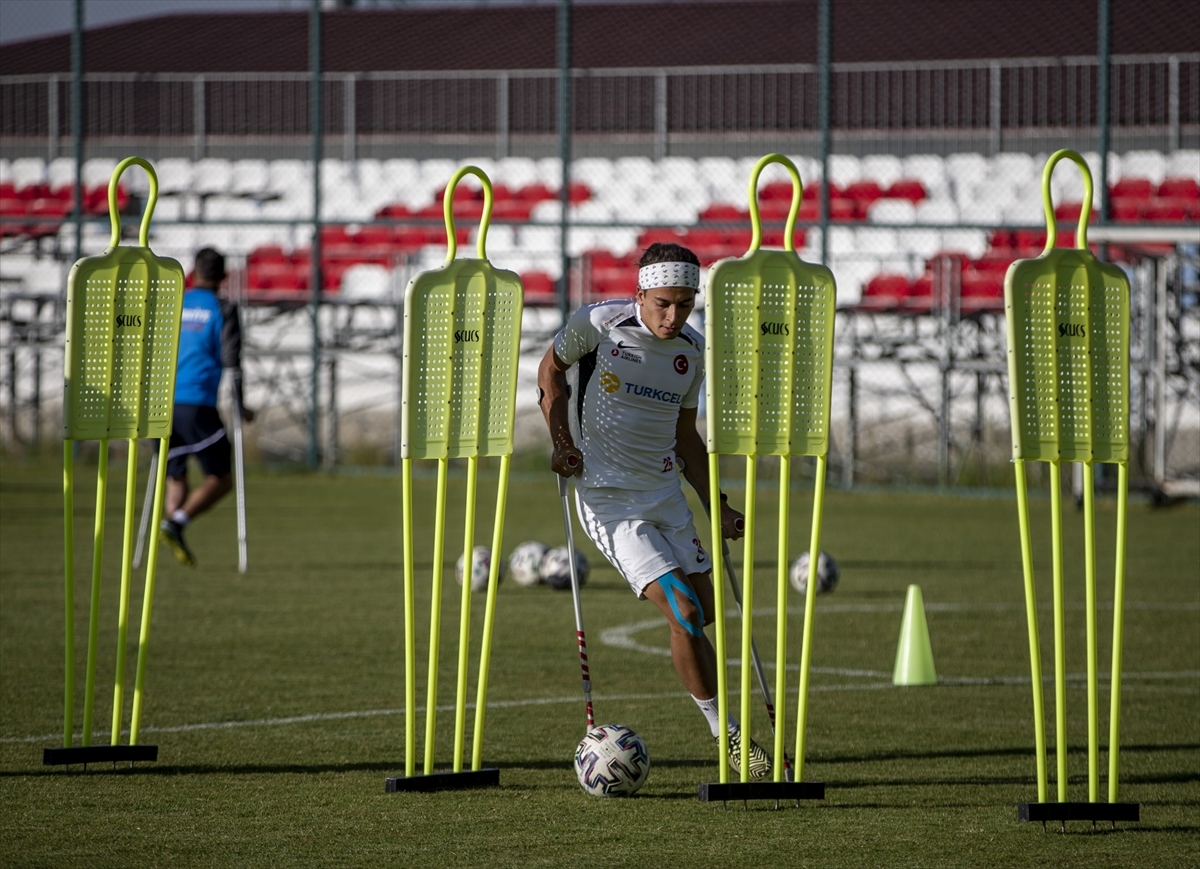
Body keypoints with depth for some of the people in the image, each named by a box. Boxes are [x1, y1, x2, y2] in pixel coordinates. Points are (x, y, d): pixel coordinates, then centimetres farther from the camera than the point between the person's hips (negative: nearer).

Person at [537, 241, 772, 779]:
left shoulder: (693, 352, 4)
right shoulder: (598, 325, -12)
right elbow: (551, 370, 6)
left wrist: (718, 508, 13)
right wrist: (561, 441, -6)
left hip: (666, 493, 6)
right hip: (607, 498, -6)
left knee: (703, 614, 8)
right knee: (684, 612, -16)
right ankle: (727, 736, -8)